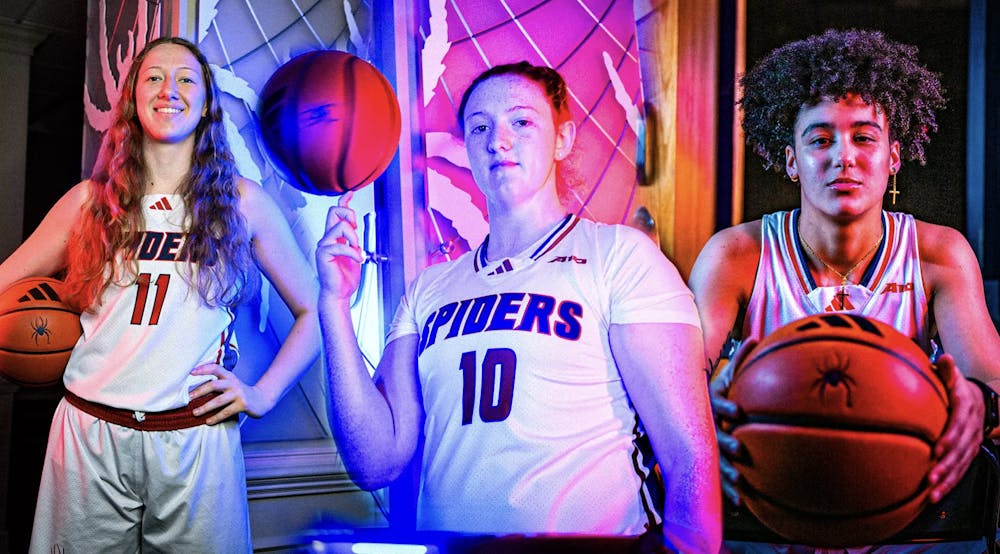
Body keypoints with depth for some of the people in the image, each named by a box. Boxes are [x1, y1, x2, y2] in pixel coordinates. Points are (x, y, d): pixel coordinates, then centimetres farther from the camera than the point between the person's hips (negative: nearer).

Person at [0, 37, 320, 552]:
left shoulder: (241, 202, 4)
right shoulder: (90, 199, 8)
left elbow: (313, 311, 8)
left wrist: (264, 393, -3)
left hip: (197, 442, -1)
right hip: (88, 437, 2)